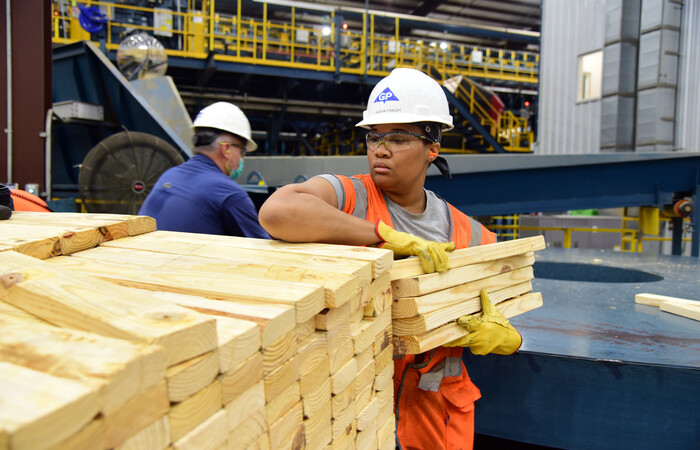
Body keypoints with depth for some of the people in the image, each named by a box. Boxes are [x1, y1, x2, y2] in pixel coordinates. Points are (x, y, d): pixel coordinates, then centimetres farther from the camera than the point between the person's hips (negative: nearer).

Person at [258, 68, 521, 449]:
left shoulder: (468, 234, 1)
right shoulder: (348, 196, -11)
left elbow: (510, 335, 8)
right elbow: (276, 211, -35)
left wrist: (497, 337, -17)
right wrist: (387, 235, -30)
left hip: (439, 407, 4)